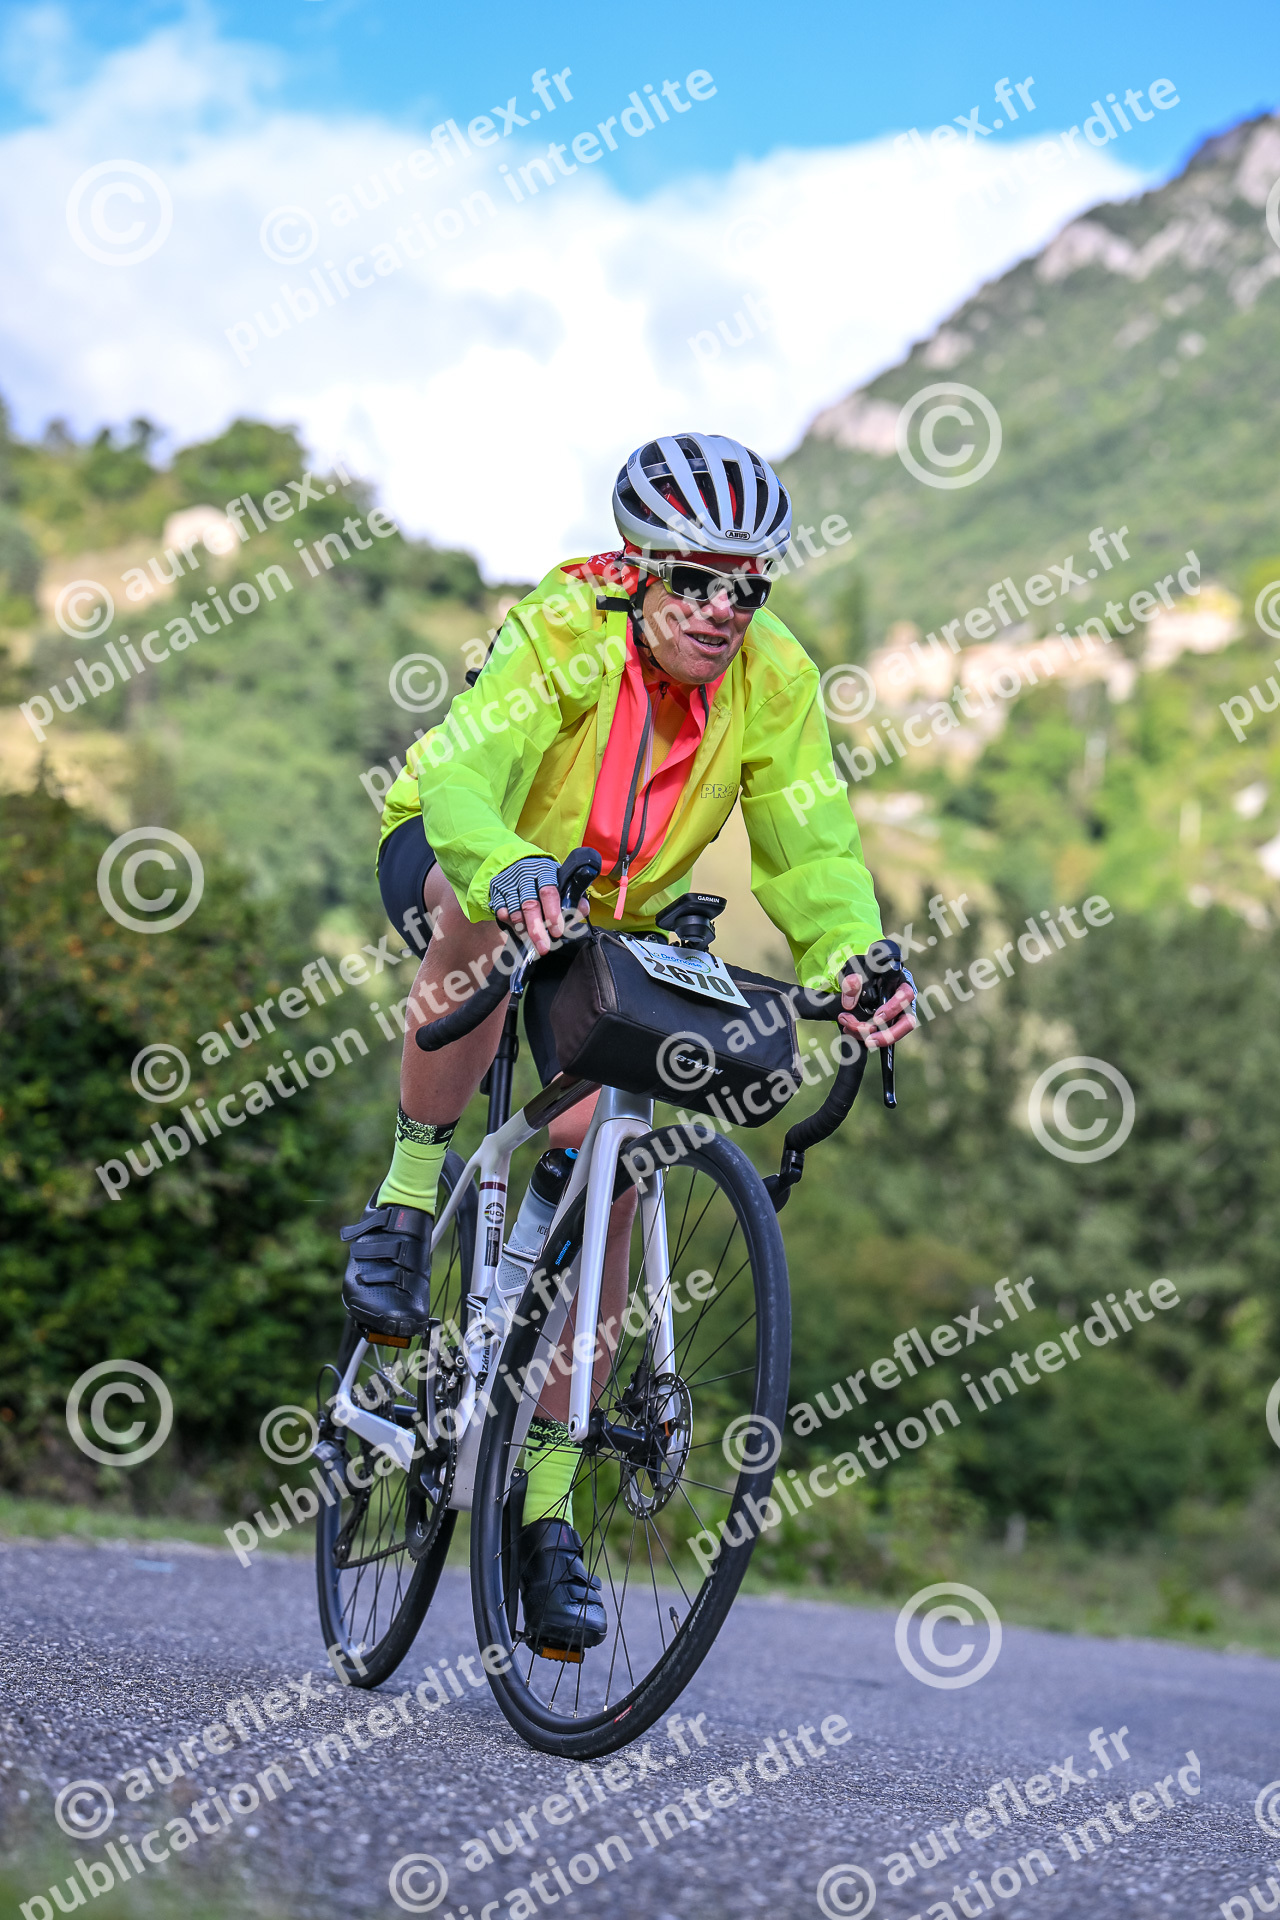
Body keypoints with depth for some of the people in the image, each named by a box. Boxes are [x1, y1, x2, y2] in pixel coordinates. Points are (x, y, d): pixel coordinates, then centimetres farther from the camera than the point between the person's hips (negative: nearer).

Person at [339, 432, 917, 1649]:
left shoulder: (773, 681, -19)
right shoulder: (564, 633, -30)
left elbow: (810, 843, -23)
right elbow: (465, 772, -45)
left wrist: (852, 957, -44)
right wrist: (509, 874, -66)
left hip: (614, 924, 3)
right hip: (445, 856, -3)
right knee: (489, 921, -41)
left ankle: (547, 1509, -1)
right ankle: (405, 1205, -20)